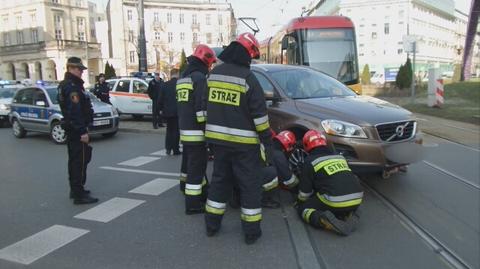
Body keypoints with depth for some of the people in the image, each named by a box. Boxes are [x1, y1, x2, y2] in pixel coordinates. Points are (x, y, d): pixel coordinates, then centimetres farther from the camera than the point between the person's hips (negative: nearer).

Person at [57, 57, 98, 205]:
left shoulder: (65, 85, 16)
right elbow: (75, 111, -25)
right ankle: (79, 195, -5)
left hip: (71, 128, 11)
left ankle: (75, 189, 28)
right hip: (77, 129, -11)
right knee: (80, 161, -8)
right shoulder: (72, 86, -18)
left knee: (74, 160, 17)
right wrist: (83, 131, -25)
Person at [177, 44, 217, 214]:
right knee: (196, 167, -5)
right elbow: (202, 106, -19)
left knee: (193, 165, 19)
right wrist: (206, 128, -16)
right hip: (196, 131, -10)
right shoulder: (199, 77, -13)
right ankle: (192, 204, 0)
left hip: (184, 130, 10)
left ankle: (202, 193, 33)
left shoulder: (183, 78, 18)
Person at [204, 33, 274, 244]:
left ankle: (212, 224, 25)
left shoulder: (213, 74, 7)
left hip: (217, 139, 6)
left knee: (220, 179, 19)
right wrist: (267, 140, -6)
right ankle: (251, 231, 12)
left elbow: (207, 106, 12)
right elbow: (259, 114, -13)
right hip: (243, 142, -6)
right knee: (250, 185, 5)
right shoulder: (248, 78, -13)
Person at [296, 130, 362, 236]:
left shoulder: (310, 162, 5)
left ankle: (324, 220, -13)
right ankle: (348, 215, 6)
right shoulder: (340, 157, 21)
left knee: (302, 207, 16)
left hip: (334, 202, -5)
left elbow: (304, 193, 8)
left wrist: (301, 202, 31)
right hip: (356, 201, 5)